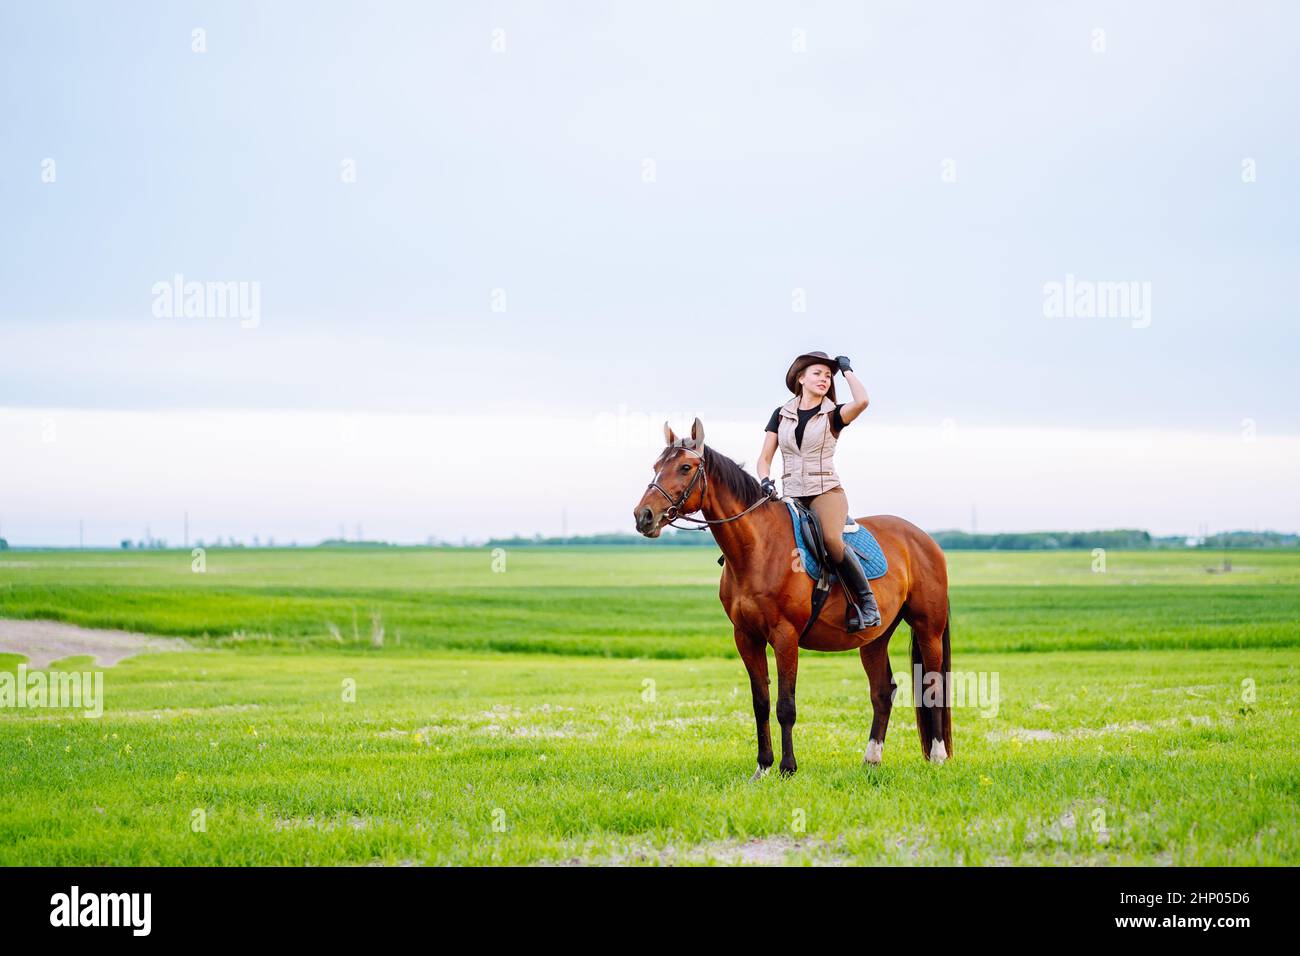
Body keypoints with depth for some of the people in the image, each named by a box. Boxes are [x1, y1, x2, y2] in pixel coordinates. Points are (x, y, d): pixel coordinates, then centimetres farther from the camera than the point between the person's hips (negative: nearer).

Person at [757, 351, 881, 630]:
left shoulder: (834, 415, 2)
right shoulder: (781, 415, 12)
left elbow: (862, 400, -19)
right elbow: (765, 458, 10)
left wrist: (847, 369, -4)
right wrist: (765, 481, -12)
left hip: (826, 491, -4)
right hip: (791, 496, 5)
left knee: (832, 539, -31)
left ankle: (868, 603, -23)